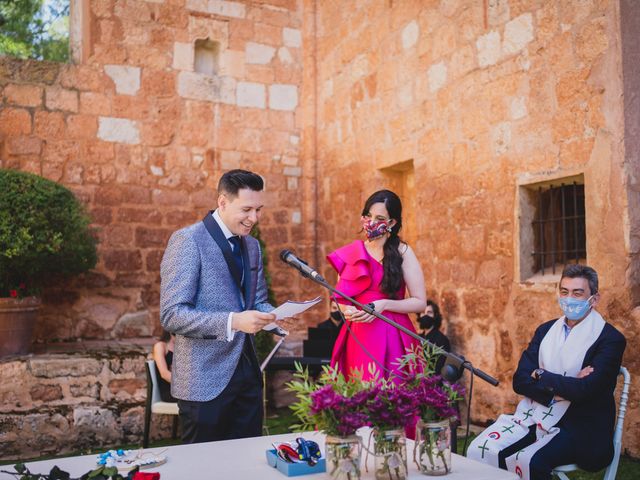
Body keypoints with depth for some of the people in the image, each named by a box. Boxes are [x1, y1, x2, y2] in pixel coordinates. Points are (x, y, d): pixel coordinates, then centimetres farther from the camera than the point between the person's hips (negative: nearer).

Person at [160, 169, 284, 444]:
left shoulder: (251, 245, 11)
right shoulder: (187, 241, -13)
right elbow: (172, 315, -19)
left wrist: (272, 315, -4)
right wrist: (233, 321, -29)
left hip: (247, 372, 7)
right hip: (205, 380, -7)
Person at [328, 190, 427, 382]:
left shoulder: (402, 252, -2)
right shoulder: (350, 253, 7)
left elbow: (420, 302, -3)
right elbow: (340, 298, 14)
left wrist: (384, 304, -15)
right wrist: (347, 310, -7)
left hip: (391, 337, -2)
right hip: (357, 337, 3)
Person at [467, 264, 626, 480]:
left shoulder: (610, 339, -4)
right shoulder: (545, 330, 12)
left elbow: (587, 389, -18)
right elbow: (520, 380, 3)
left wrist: (541, 376, -5)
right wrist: (559, 389, -14)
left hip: (579, 427, -4)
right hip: (535, 415, 5)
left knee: (528, 461, -31)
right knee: (479, 450, -19)